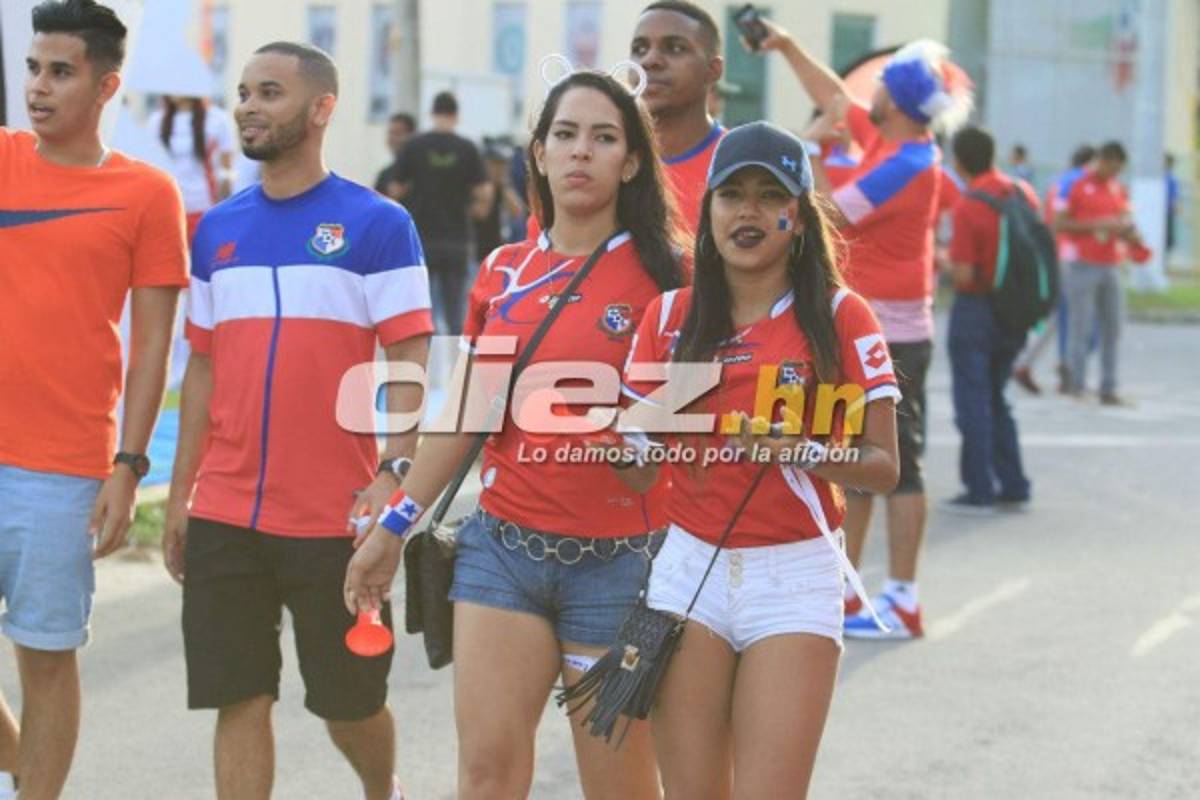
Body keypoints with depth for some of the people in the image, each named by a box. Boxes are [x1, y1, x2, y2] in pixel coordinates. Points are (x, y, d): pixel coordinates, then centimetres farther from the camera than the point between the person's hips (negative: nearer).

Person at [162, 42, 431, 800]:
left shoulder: (377, 223, -3)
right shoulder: (217, 230, 11)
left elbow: (410, 357, -7)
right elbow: (204, 367, 15)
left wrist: (393, 469, -19)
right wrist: (180, 493, 11)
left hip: (335, 517, -4)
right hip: (224, 516, 4)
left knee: (350, 701, 8)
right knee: (239, 702, 2)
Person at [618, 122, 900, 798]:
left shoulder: (840, 316, -1)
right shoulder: (670, 316, 7)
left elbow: (883, 467, -4)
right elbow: (637, 472, 13)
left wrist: (804, 451, -19)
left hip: (794, 580, -3)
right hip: (687, 571, 3)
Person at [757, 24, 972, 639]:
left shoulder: (908, 163, -18)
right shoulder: (883, 142, 8)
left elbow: (830, 214, -20)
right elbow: (834, 97, 24)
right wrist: (788, 48, 23)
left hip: (891, 333, -10)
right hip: (863, 329, 10)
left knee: (896, 463, -6)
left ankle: (902, 604, -3)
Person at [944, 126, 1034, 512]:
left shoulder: (968, 207, -19)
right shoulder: (1023, 192, 0)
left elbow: (963, 276, -20)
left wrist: (943, 261, -1)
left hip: (976, 310, -7)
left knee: (973, 403, 3)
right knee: (995, 398, 19)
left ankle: (979, 490, 4)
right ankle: (1013, 484, 18)